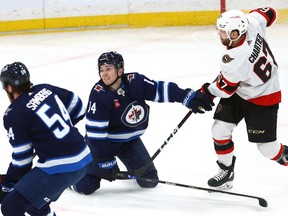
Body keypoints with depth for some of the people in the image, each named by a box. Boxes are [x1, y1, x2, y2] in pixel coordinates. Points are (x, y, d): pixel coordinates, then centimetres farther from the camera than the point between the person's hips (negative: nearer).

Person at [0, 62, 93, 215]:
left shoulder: (13, 115, -11)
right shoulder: (46, 89, 7)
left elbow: (22, 158, -7)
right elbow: (78, 109, 18)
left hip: (59, 169, -8)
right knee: (33, 201, 25)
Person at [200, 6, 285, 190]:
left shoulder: (234, 60, -38)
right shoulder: (252, 22, -21)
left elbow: (225, 89, -23)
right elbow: (270, 13, 0)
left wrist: (206, 92, -3)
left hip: (263, 97, -8)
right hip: (241, 90, 9)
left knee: (266, 146, -1)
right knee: (220, 130, 1)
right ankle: (226, 172, 17)